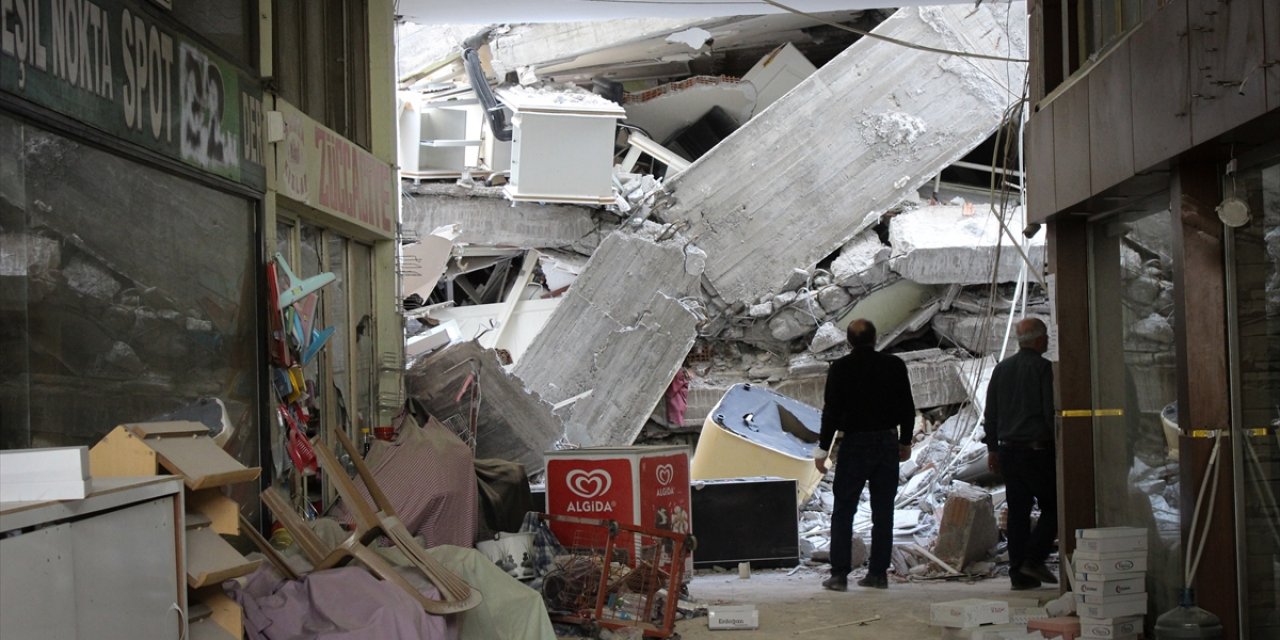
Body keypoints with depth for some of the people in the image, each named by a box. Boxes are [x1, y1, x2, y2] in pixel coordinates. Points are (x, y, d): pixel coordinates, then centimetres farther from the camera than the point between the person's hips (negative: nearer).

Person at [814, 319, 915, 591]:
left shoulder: (840, 368, -7)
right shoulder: (895, 365, 1)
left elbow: (831, 411, -8)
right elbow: (907, 408, 5)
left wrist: (823, 448, -2)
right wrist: (905, 441, 16)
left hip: (854, 444, -3)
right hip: (888, 443, 3)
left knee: (843, 510, 2)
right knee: (883, 512, 8)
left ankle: (839, 574, -2)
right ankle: (878, 573, 9)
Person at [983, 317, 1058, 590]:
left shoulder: (1002, 368, 12)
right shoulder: (1043, 368, -8)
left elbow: (990, 413, 14)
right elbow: (1051, 412, -12)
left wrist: (992, 448, 20)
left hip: (1008, 449, 6)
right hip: (1037, 448, -6)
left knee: (1017, 511, 8)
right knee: (1052, 506, 4)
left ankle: (1019, 573, 7)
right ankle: (1034, 558, -7)